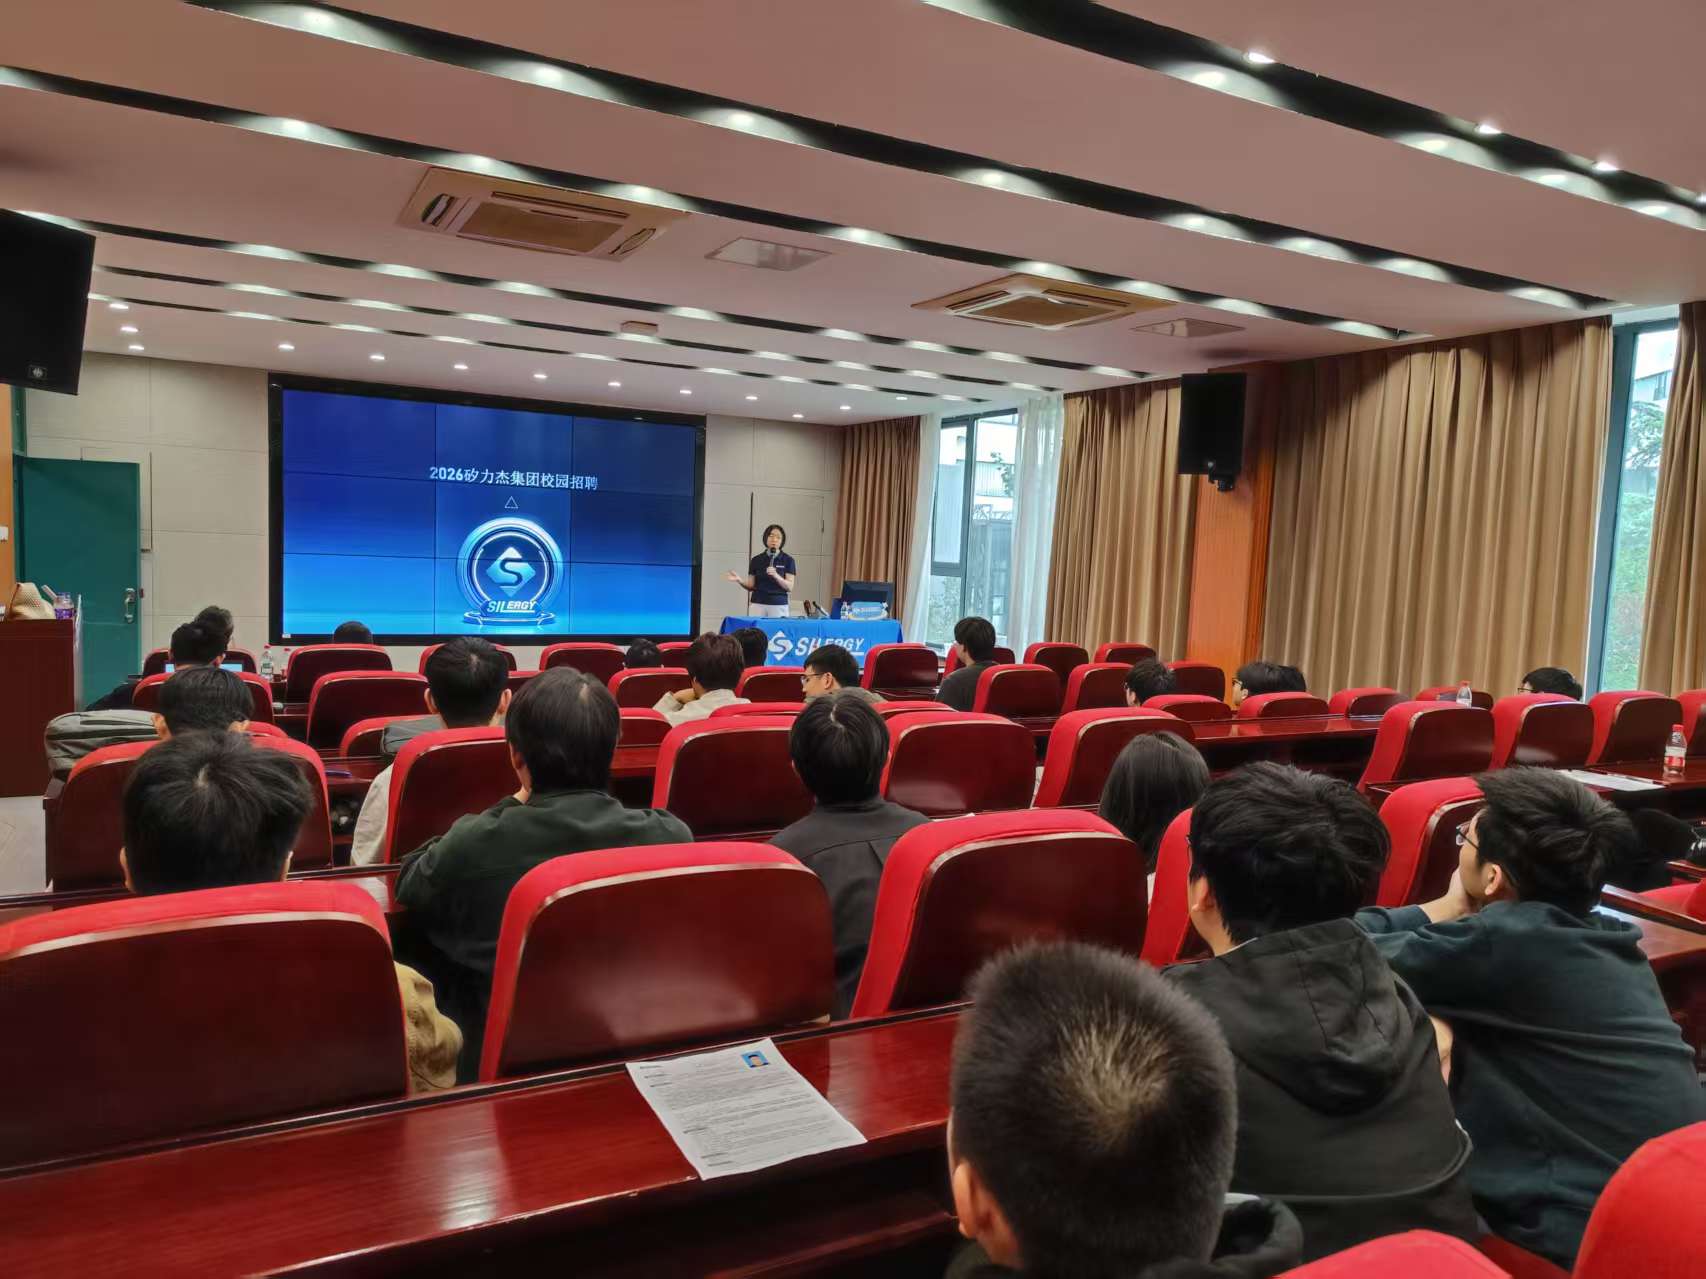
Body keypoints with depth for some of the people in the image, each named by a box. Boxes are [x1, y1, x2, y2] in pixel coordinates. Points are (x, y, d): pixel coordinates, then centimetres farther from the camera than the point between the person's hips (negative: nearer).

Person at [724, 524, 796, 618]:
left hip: (779, 605, -2)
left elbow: (789, 587, -5)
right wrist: (739, 580, -10)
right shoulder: (756, 560, 8)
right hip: (758, 604, 2)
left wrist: (776, 576, -20)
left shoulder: (788, 560, 1)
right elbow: (751, 586, 8)